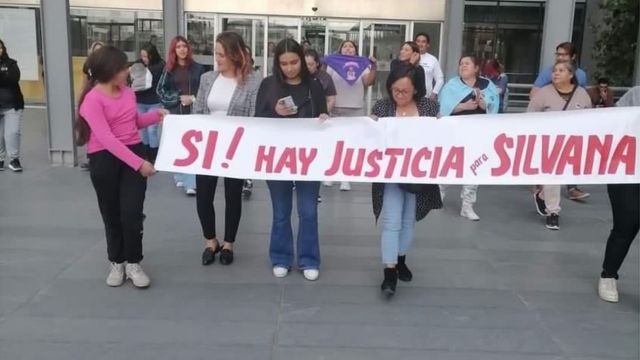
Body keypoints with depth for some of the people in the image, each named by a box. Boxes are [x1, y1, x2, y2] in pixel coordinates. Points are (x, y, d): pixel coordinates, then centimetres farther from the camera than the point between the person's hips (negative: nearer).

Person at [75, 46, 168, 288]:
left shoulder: (128, 92, 5)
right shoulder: (92, 99, -14)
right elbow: (106, 138, -23)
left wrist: (156, 115, 4)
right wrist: (138, 163, -28)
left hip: (134, 154, 4)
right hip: (104, 160, -4)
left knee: (132, 212, -2)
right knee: (111, 214, 9)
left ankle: (133, 263, 12)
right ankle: (117, 262, 26)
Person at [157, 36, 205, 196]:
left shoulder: (197, 68, 4)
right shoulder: (169, 69, 9)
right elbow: (160, 90, 7)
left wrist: (194, 99, -12)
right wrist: (179, 98, -6)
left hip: (193, 112, -2)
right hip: (174, 112, 2)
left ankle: (191, 184, -12)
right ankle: (180, 176, 25)